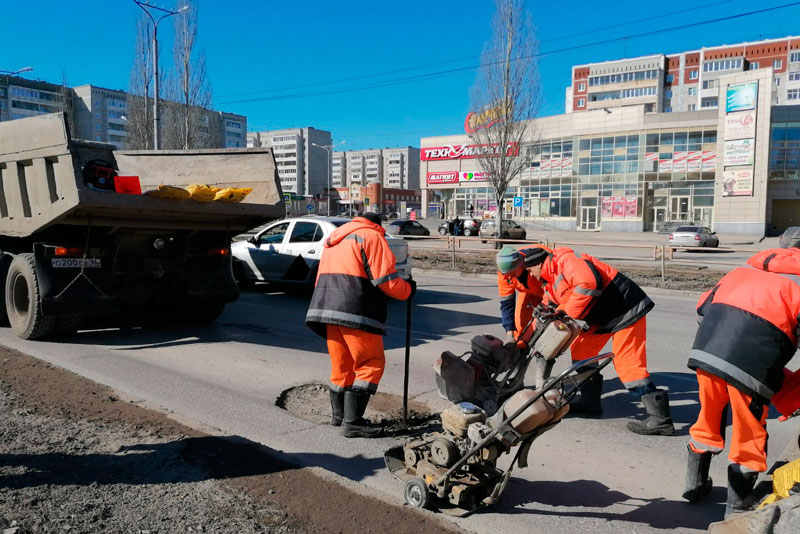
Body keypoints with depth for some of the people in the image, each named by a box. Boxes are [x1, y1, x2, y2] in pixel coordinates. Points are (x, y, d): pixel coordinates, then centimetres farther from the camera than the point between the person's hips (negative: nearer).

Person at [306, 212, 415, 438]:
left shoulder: (334, 240, 26)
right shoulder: (371, 236, 0)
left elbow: (321, 280, 24)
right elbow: (386, 280, -9)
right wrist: (408, 289, 8)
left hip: (326, 309, 8)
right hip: (356, 313, -8)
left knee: (341, 365, 19)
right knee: (371, 364, -1)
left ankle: (339, 414, 30)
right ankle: (352, 422, -3)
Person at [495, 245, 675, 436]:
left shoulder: (563, 259, -17)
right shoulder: (550, 286, 15)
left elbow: (588, 283, -32)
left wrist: (568, 311, -22)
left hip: (625, 306, -10)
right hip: (603, 317, 10)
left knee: (627, 362, -13)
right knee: (581, 350, 14)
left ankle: (660, 419, -9)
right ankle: (590, 401, 25)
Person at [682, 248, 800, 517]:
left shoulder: (758, 265, 27)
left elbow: (705, 304, 22)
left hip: (708, 342, 5)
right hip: (753, 351, -5)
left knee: (709, 417, 27)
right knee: (749, 435, 16)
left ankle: (695, 485, 43)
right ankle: (736, 510, 29)